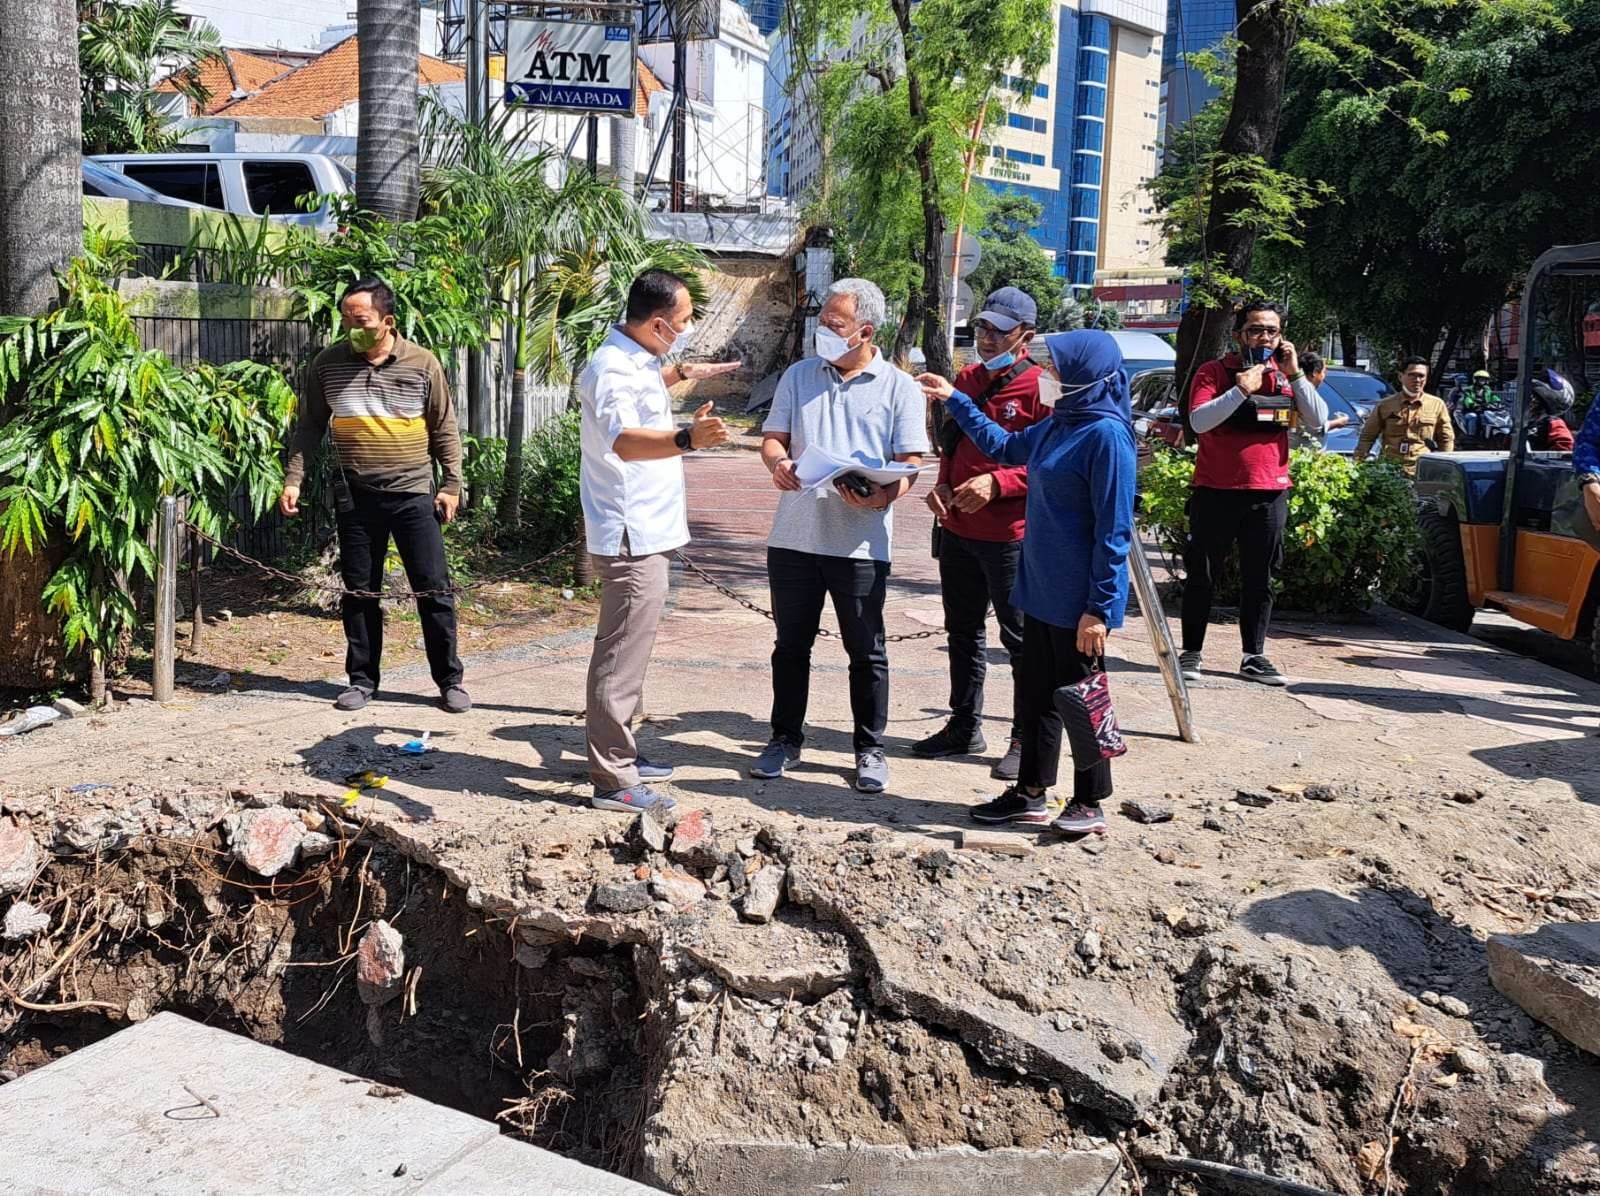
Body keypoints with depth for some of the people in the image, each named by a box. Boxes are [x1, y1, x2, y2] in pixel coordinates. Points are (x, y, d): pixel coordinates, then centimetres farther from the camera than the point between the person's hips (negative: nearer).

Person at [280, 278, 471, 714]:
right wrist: (293, 478, 3)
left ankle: (450, 681, 11)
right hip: (355, 497, 2)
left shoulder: (422, 363, -2)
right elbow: (310, 427, 9)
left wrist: (451, 484, 0)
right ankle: (362, 679, 22)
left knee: (434, 591, 1)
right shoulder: (327, 364, 2)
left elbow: (444, 430, 4)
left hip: (414, 494, -1)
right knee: (359, 592, 8)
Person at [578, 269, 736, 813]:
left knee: (627, 647, 19)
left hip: (641, 531, 11)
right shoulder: (614, 369, -20)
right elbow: (624, 439, -41)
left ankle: (619, 753, 32)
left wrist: (680, 373, 37)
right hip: (632, 536, -11)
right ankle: (613, 780, -2)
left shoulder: (634, 360, 13)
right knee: (622, 654, -7)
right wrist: (687, 438, -57)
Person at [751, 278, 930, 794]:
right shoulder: (799, 375, 9)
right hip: (794, 534, 3)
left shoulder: (899, 387, 0)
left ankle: (870, 750, 19)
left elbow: (910, 463, -3)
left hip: (861, 542, -3)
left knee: (866, 651, 7)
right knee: (791, 644, 11)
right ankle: (786, 738, 26)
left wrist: (882, 496, -23)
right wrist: (779, 464, -15)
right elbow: (772, 438, 9)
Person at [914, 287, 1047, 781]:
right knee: (963, 632, 16)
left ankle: (1027, 740, 13)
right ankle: (964, 727, 30)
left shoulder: (1040, 386, -11)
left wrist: (996, 483, -25)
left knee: (1021, 640, 3)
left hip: (1010, 536, -7)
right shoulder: (967, 379, 11)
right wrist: (942, 483, 3)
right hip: (957, 530, 8)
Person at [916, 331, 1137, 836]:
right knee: (1037, 694, 15)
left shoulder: (1106, 435, -18)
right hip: (1041, 591, 9)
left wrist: (1099, 606, -20)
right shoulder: (1057, 426, 7)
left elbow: (1114, 531, -19)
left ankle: (1090, 805, 20)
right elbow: (1003, 445, 27)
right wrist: (954, 399, 25)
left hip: (1078, 602, -9)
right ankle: (1032, 795, 27)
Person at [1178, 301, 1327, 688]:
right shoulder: (1214, 372, -1)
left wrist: (1295, 373, -8)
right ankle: (1191, 652, 12)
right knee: (1202, 576, 3)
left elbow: (1318, 421, -2)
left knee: (1260, 580, 9)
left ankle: (1254, 656, 17)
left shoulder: (1288, 376, 9)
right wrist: (1242, 389, -21)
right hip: (1216, 491, -3)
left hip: (1270, 493, 3)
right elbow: (1199, 421, -16)